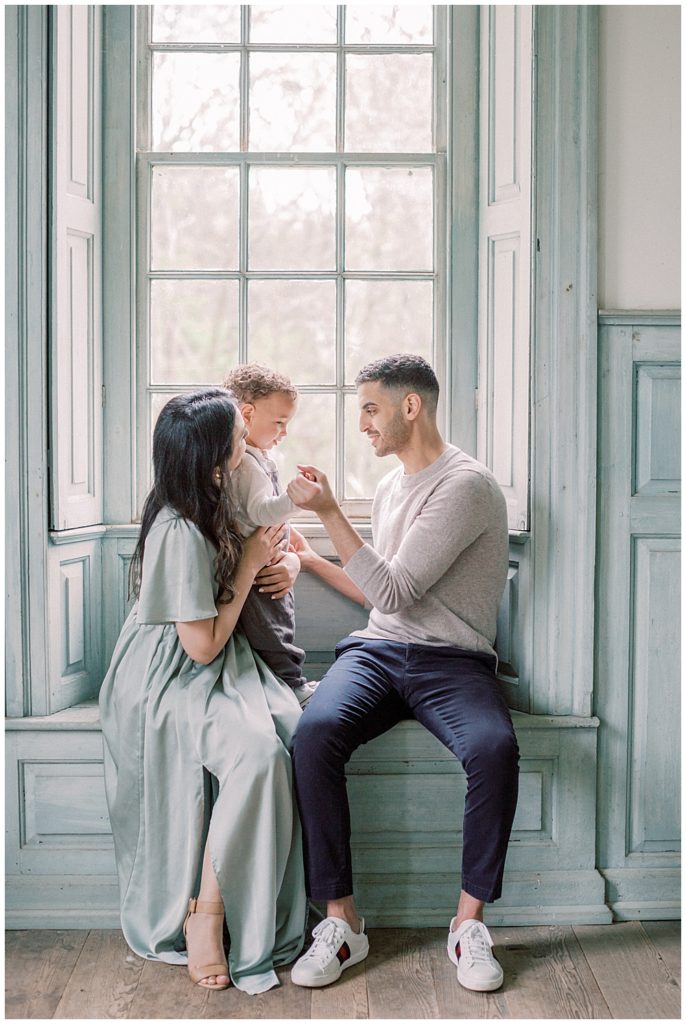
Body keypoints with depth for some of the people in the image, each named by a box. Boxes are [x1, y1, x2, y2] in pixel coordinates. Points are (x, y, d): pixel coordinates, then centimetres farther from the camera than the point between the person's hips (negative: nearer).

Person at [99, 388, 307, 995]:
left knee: (290, 730, -21)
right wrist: (249, 566, -11)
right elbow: (203, 645, -18)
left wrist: (271, 556, 8)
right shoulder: (179, 533, -20)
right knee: (256, 751, -32)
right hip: (166, 687, -8)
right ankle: (206, 915, -16)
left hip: (216, 674, 8)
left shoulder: (209, 513, 8)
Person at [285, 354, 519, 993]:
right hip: (376, 650, 5)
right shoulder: (389, 488, 19)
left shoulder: (466, 485, -8)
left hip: (453, 660, -5)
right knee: (315, 733, -27)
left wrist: (329, 512, -14)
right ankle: (341, 920, -18)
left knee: (494, 748, -35)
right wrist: (312, 561, 22)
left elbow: (393, 591, -15)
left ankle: (469, 922, -16)